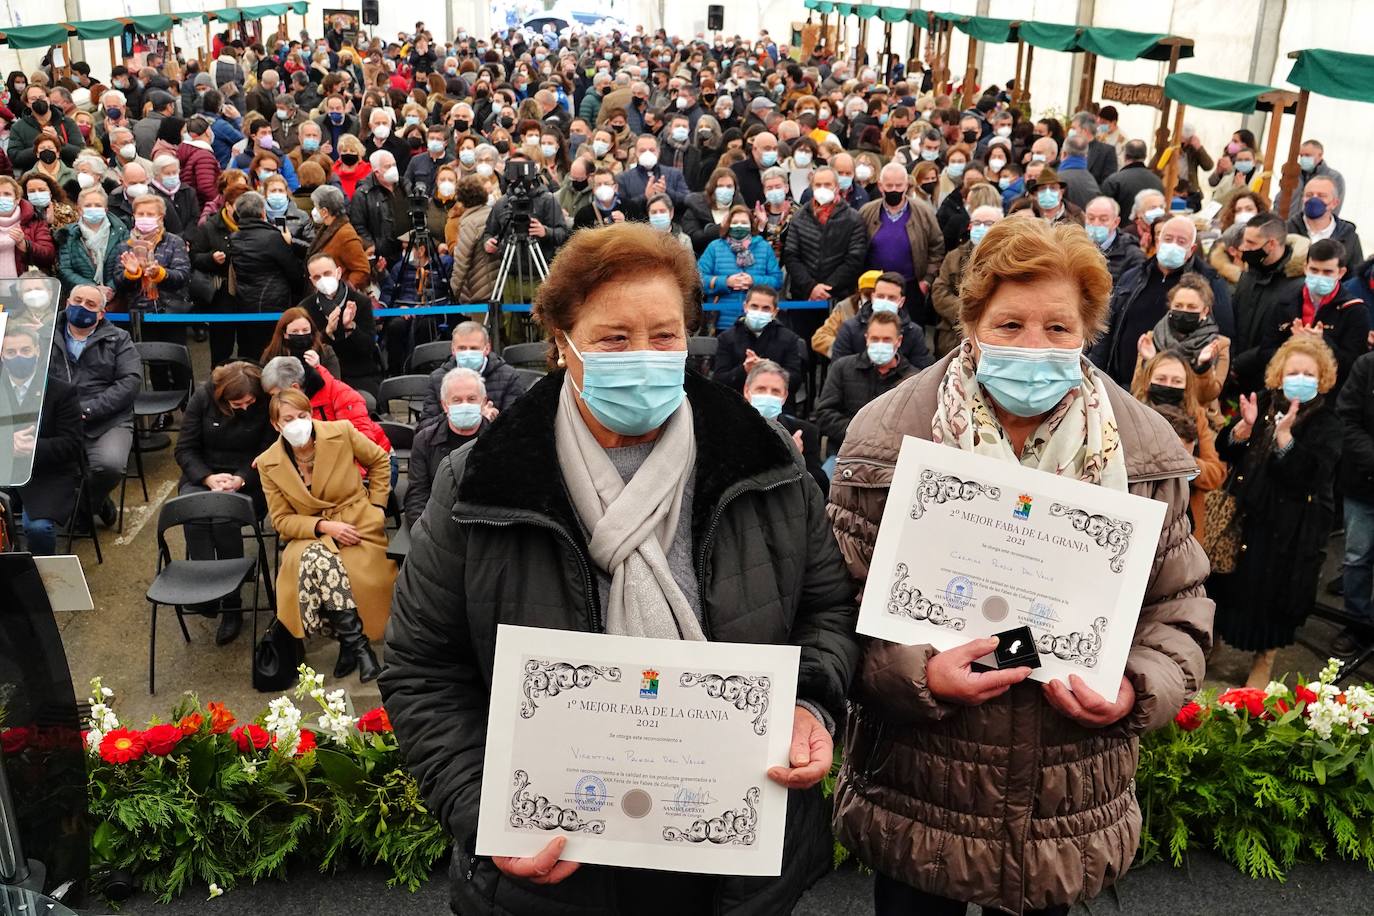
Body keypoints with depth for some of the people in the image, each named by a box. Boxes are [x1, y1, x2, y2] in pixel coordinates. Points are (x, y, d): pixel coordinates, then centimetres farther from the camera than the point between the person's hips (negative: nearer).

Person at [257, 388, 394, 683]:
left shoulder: (341, 433, -7)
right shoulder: (269, 464, -2)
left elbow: (380, 460, 10)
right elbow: (282, 520, 1)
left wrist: (376, 508, 5)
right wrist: (323, 526, -16)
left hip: (357, 525, -1)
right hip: (309, 536, 1)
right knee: (317, 559, -34)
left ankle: (348, 642, -14)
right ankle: (358, 643, -25)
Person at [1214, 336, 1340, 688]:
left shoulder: (1327, 423, -7)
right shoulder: (1262, 402, 3)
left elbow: (1307, 474, -20)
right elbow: (1225, 451, 0)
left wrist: (1284, 433, -29)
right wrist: (1244, 426, -18)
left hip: (1292, 525, -3)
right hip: (1248, 512, 3)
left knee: (1275, 589, 6)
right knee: (1232, 580, 9)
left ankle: (1265, 659, 26)